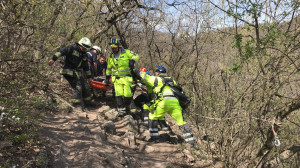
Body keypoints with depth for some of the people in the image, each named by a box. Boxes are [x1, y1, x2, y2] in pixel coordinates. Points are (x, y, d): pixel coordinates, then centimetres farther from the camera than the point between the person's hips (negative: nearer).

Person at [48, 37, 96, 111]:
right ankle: (77, 105, -4)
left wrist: (89, 76, 22)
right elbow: (61, 52, -23)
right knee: (77, 88, -15)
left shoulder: (84, 55, 12)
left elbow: (86, 66, 20)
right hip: (70, 72, -8)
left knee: (85, 87, 12)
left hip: (79, 73, 8)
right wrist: (53, 59, -36)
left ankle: (88, 101, 31)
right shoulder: (72, 48, -11)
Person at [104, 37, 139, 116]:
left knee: (127, 94, -2)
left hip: (126, 77, -2)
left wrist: (132, 60, -21)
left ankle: (127, 107, 22)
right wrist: (107, 77, 22)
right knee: (119, 94, -8)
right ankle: (121, 110, 0)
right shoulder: (111, 57, 11)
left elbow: (136, 56, -1)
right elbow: (109, 68, 22)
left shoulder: (126, 52, -3)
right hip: (117, 78, 3)